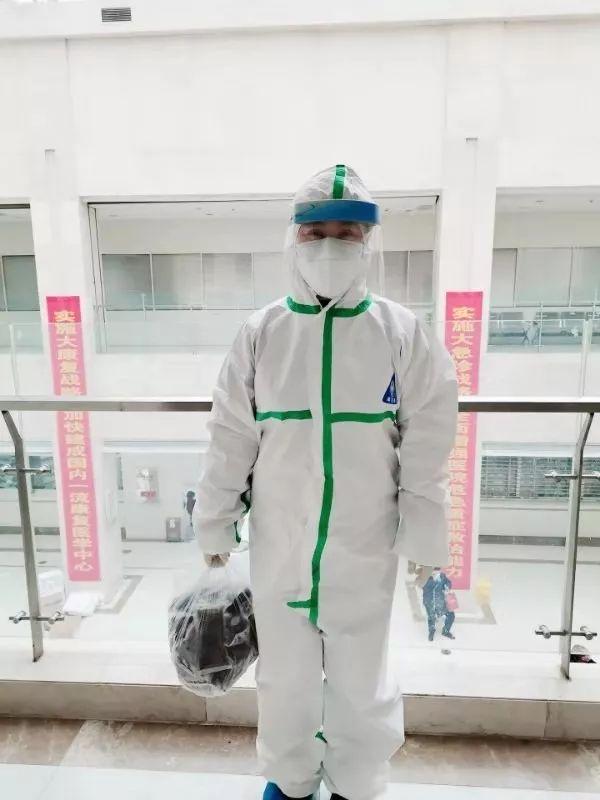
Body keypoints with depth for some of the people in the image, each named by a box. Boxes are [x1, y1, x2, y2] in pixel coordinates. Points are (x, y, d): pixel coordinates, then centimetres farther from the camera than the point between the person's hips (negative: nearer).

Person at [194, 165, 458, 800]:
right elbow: (231, 441, 0)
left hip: (364, 550, -1)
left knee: (360, 682, 18)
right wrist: (216, 528, 4)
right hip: (279, 549, 2)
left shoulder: (401, 333, -7)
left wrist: (427, 545, -3)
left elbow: (426, 449, -4)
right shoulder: (261, 332, -4)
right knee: (284, 677, 21)